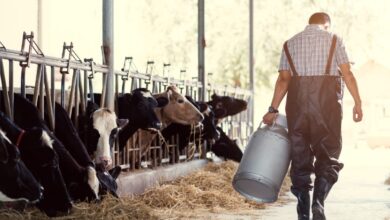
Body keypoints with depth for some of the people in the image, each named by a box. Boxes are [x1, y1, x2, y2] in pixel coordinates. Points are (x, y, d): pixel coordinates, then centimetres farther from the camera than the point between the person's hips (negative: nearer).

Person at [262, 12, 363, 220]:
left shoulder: (290, 43, 16)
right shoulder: (333, 39, 10)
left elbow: (283, 79, 5)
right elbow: (347, 73, -1)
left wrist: (273, 109, 4)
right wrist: (357, 102, 0)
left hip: (297, 99, 2)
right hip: (327, 99, -2)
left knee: (300, 156, 7)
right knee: (328, 155, 4)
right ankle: (318, 201, -17)